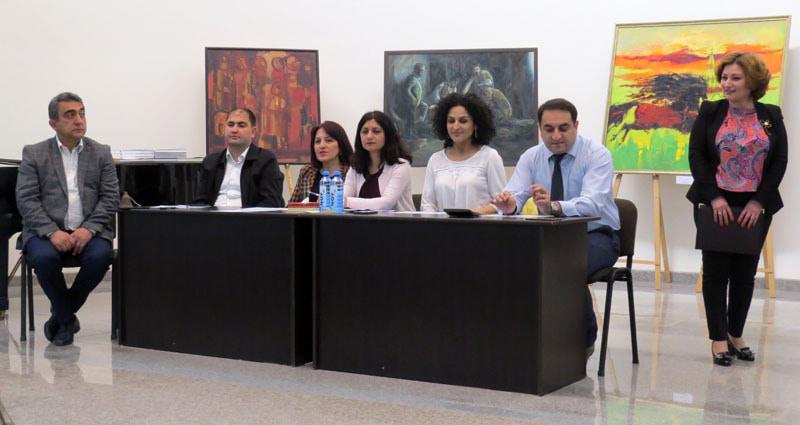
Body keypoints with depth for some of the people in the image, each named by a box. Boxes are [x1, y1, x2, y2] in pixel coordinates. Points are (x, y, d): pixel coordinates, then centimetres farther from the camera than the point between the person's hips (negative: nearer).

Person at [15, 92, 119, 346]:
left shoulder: (101, 153, 11)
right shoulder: (33, 154, 7)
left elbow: (110, 198, 4)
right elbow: (26, 200, -2)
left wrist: (88, 229, -14)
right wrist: (53, 232, -18)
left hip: (88, 230, 1)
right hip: (46, 230, -1)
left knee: (101, 256, -31)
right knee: (44, 258, -33)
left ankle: (61, 314, -5)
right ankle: (67, 318, -7)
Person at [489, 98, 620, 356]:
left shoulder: (597, 155, -14)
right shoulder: (531, 158, 0)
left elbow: (592, 203, -31)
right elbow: (514, 195, -15)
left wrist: (554, 206, -51)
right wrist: (508, 204, -41)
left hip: (595, 236, -4)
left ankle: (584, 340, -9)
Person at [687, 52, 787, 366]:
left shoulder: (771, 116, 5)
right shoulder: (709, 113, 2)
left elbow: (779, 162, 1)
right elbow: (696, 156, -4)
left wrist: (759, 202, -9)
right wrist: (715, 198, -13)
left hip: (755, 207, 2)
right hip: (716, 205, -1)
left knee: (745, 272, 7)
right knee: (716, 271, 0)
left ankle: (736, 334, 19)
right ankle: (719, 339, 5)